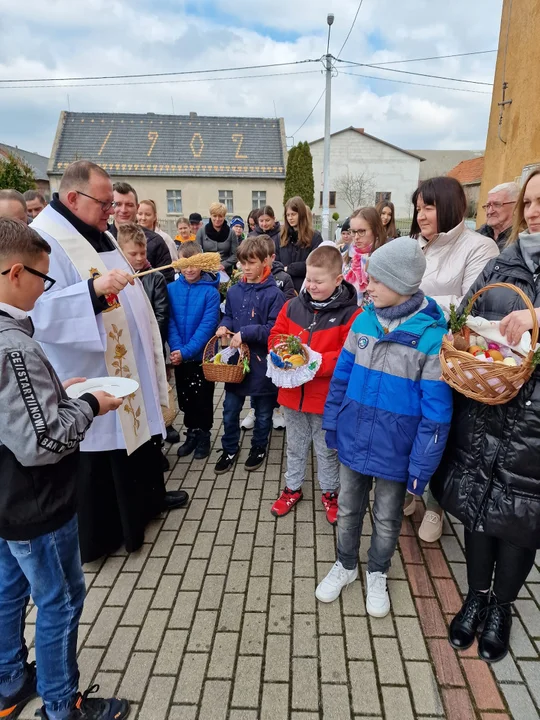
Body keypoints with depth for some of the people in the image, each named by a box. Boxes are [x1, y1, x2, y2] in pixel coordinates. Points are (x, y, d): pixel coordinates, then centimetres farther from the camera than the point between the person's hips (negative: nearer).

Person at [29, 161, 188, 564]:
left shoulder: (96, 233, 13)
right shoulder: (44, 238, -17)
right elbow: (39, 309, -27)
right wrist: (95, 289, -38)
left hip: (129, 363, 10)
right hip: (92, 373, -9)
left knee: (141, 425, 21)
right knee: (99, 455, 4)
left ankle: (150, 497, 43)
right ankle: (97, 535, 25)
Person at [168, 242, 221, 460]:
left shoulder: (210, 292, -12)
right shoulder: (171, 289, -2)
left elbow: (207, 326, -17)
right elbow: (170, 322, -5)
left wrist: (186, 351, -22)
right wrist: (176, 349, -18)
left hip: (202, 355, -3)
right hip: (179, 356, 3)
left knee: (202, 398, 9)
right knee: (185, 397, 15)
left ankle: (203, 436, 27)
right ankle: (192, 433, 33)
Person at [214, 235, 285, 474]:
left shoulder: (273, 294, -14)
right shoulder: (234, 291, 3)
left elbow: (275, 329, -18)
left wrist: (246, 333, -23)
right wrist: (224, 326, -5)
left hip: (262, 363, -4)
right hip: (235, 360, 4)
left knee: (263, 413, 15)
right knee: (230, 411, 13)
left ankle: (259, 448, 37)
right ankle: (230, 449, 33)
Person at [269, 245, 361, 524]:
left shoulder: (350, 314, -15)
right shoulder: (293, 306, -1)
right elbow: (275, 336, 7)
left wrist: (316, 362, -28)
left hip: (326, 396, -4)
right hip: (292, 392, 4)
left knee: (327, 449, 17)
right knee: (295, 446, 23)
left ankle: (329, 491, 39)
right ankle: (292, 488, 42)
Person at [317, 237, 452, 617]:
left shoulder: (432, 335, -19)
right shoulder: (364, 320, -6)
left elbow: (436, 409, -15)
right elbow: (341, 376, 4)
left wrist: (422, 465, -13)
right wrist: (332, 424, 6)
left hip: (395, 450, -3)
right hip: (354, 440, 4)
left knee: (387, 518, 20)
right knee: (348, 509, 21)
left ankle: (377, 574, 46)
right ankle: (345, 565, 46)